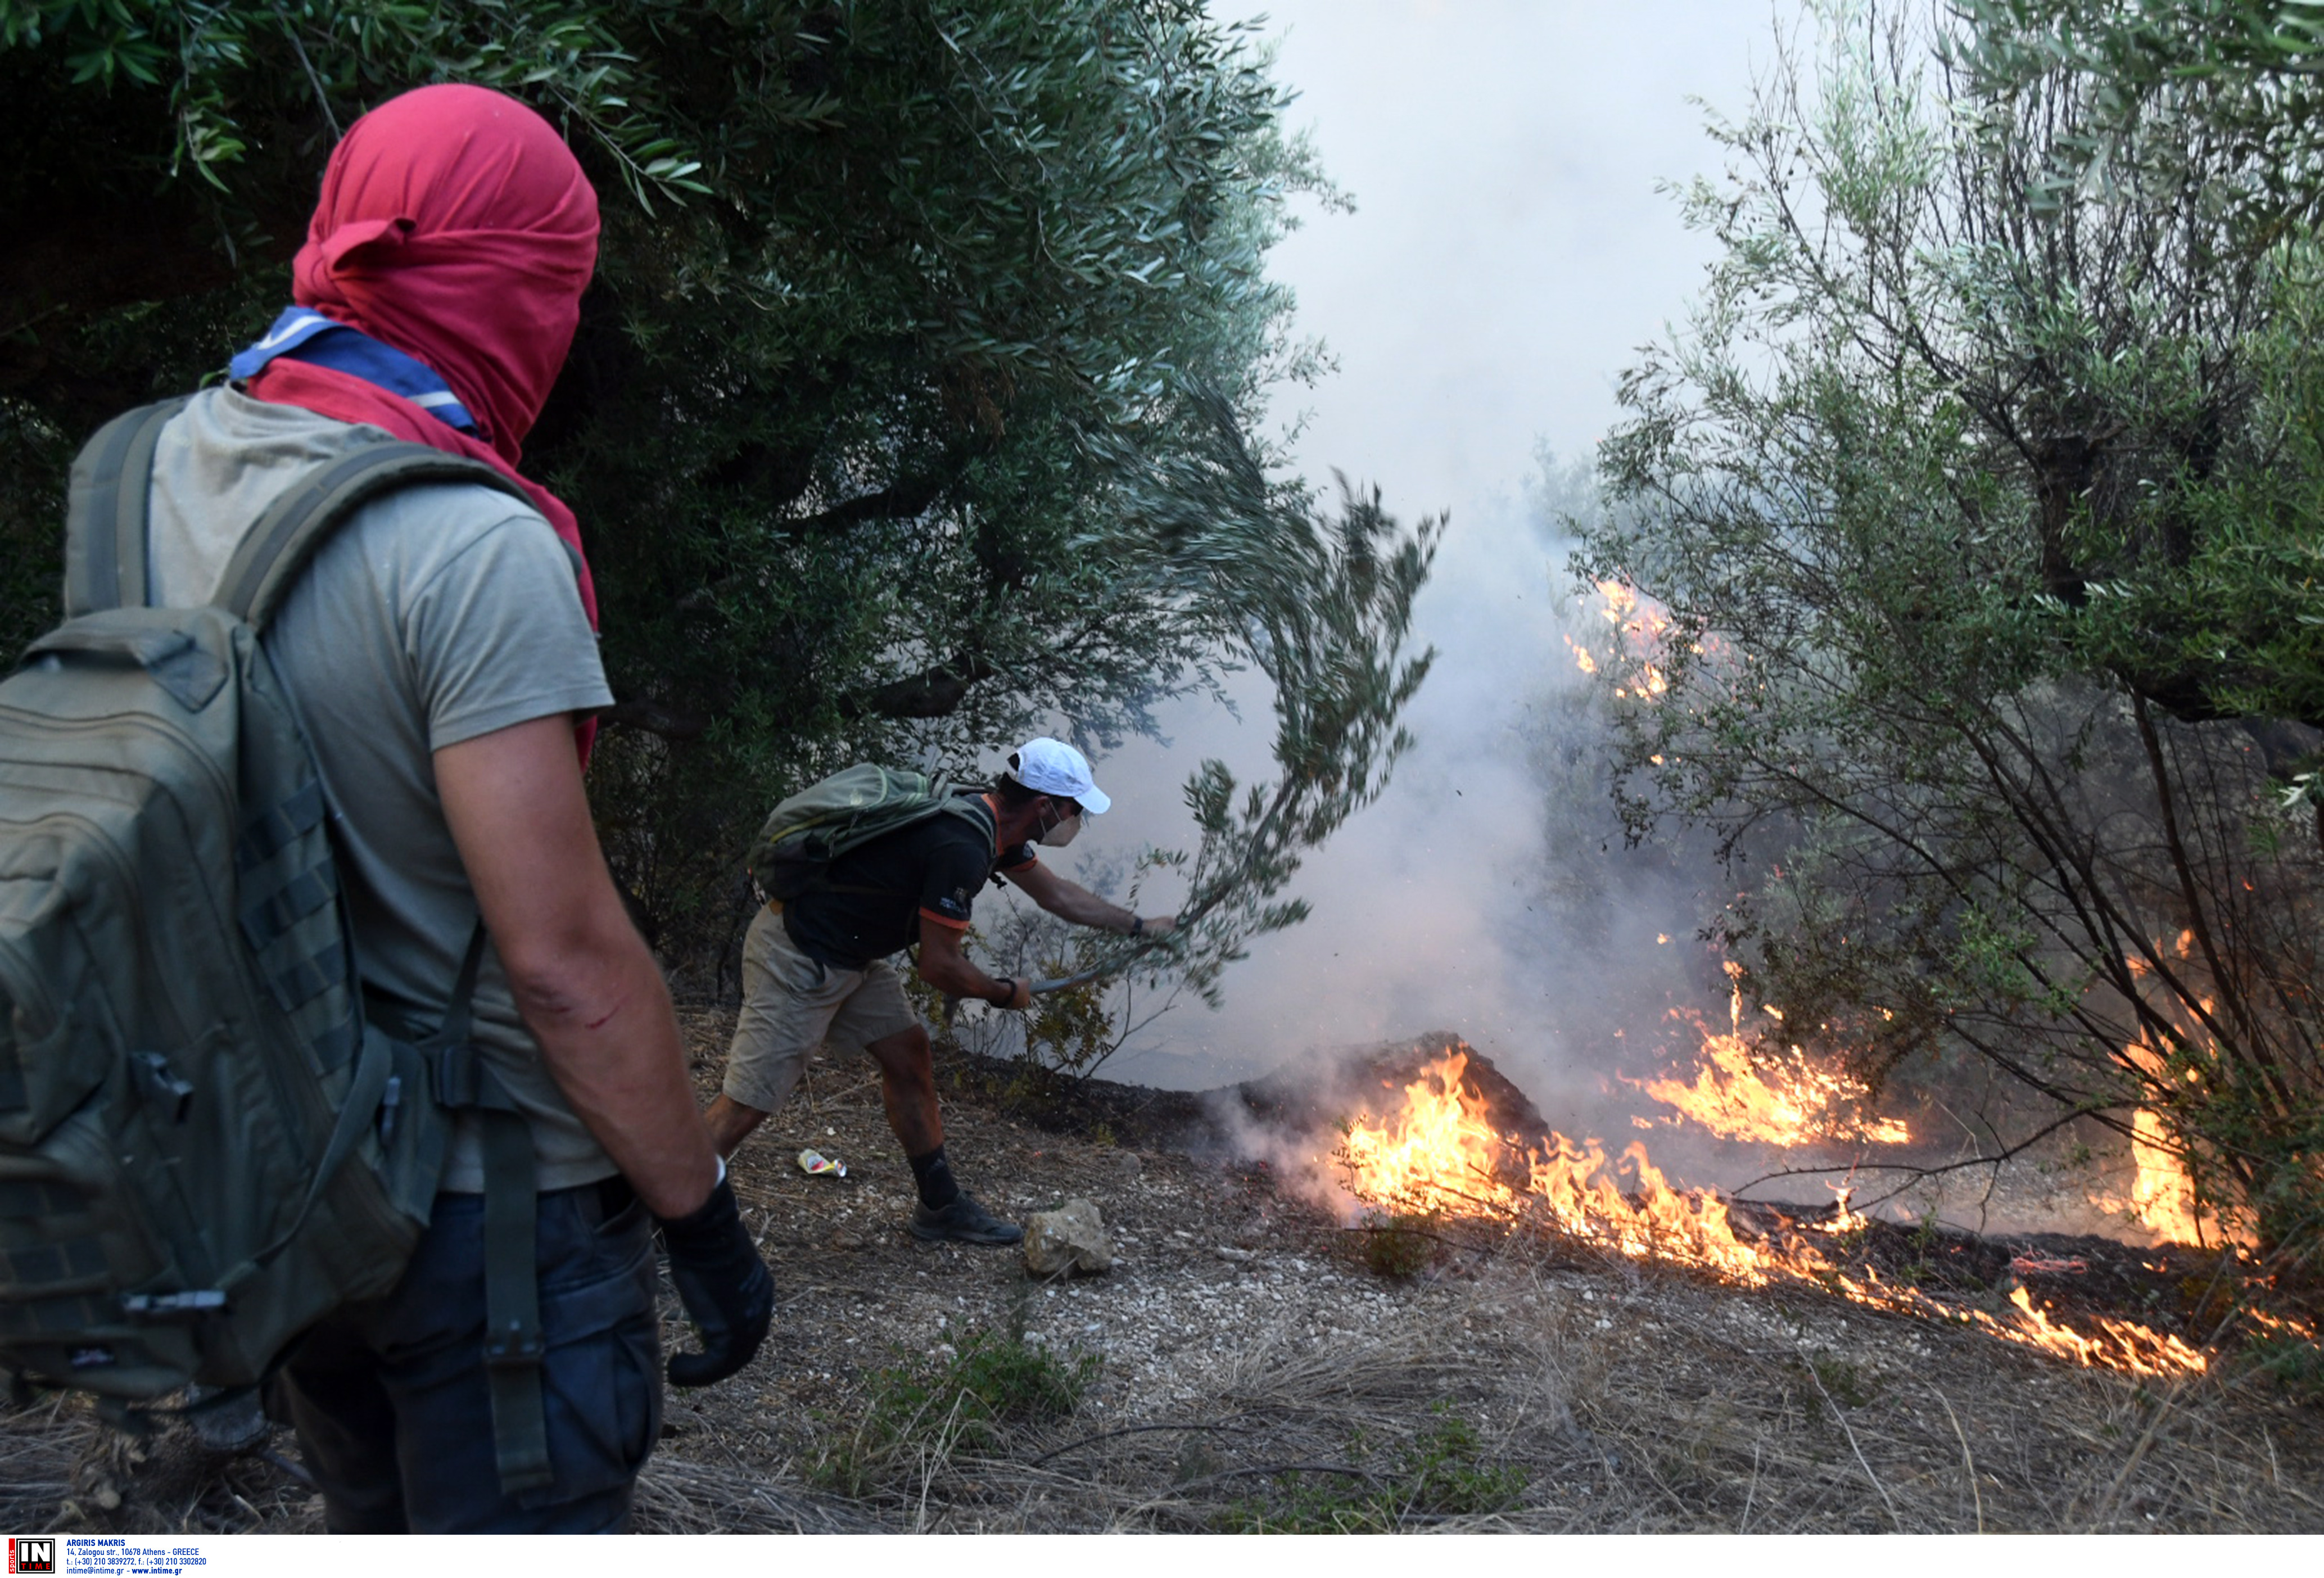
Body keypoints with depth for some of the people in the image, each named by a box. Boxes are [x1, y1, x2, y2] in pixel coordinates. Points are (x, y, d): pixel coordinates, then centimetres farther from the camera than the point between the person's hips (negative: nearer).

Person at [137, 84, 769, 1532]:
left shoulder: (169, 466, -3)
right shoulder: (477, 549, -25)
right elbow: (565, 960, -24)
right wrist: (704, 1220, -14)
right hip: (489, 1200, -7)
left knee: (378, 1529, 26)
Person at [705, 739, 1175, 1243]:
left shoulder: (991, 822, 5)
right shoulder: (962, 846, -26)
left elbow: (1057, 894, 22)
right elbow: (940, 966, -20)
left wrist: (1140, 926, 26)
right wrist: (1005, 993, -2)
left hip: (850, 952, 10)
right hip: (798, 957, -10)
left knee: (909, 1056, 12)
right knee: (748, 1104, -7)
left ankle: (941, 1206, 22)